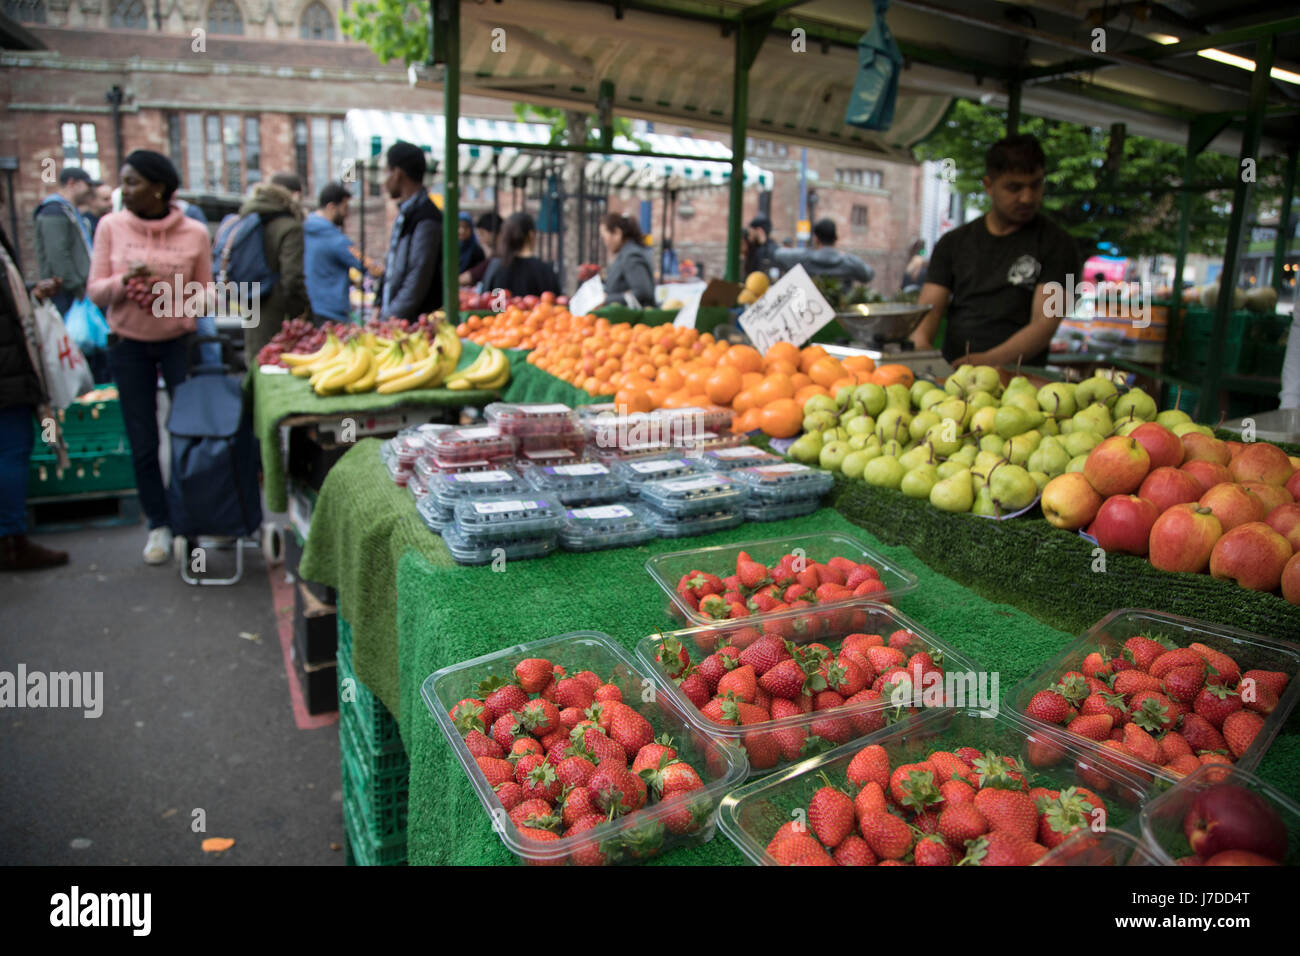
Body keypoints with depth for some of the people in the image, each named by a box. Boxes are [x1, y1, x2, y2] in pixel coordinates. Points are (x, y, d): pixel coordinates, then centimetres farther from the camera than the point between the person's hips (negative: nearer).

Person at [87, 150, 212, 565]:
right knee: (143, 442, 5)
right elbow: (95, 291, -2)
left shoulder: (194, 232, -6)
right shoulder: (111, 225, -3)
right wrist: (124, 282, -21)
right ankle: (159, 524, 20)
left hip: (179, 340, -1)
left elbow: (207, 293, 1)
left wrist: (172, 296, -18)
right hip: (128, 344, 1)